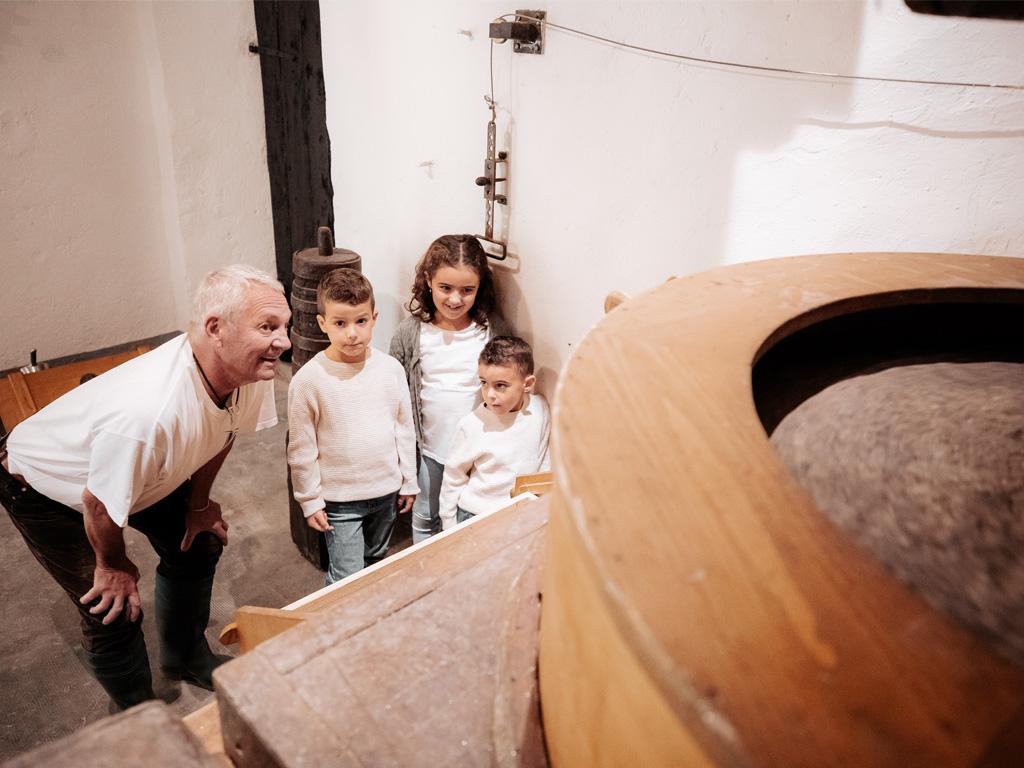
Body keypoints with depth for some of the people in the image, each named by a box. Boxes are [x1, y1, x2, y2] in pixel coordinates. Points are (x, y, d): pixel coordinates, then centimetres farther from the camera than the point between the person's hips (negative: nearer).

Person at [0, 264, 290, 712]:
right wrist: (113, 566, -9)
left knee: (200, 543, 13)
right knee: (113, 610, -3)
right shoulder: (149, 412, -46)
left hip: (145, 472, 7)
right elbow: (99, 506, -28)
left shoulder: (250, 371, -25)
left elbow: (221, 433, -2)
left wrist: (199, 503, 9)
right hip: (44, 485, -7)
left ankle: (185, 658, 40)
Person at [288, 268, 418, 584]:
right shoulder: (309, 379, -17)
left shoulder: (391, 368, -6)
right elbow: (301, 448, -9)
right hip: (340, 499, -4)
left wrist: (408, 481, 8)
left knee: (376, 563, 24)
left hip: (387, 491, 4)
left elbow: (405, 429, 4)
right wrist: (309, 500, -6)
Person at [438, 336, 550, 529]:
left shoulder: (540, 410, -11)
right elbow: (453, 479, -3)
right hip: (474, 517, -2)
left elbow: (544, 461, 4)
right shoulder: (471, 425, -16)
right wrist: (449, 527, 1)